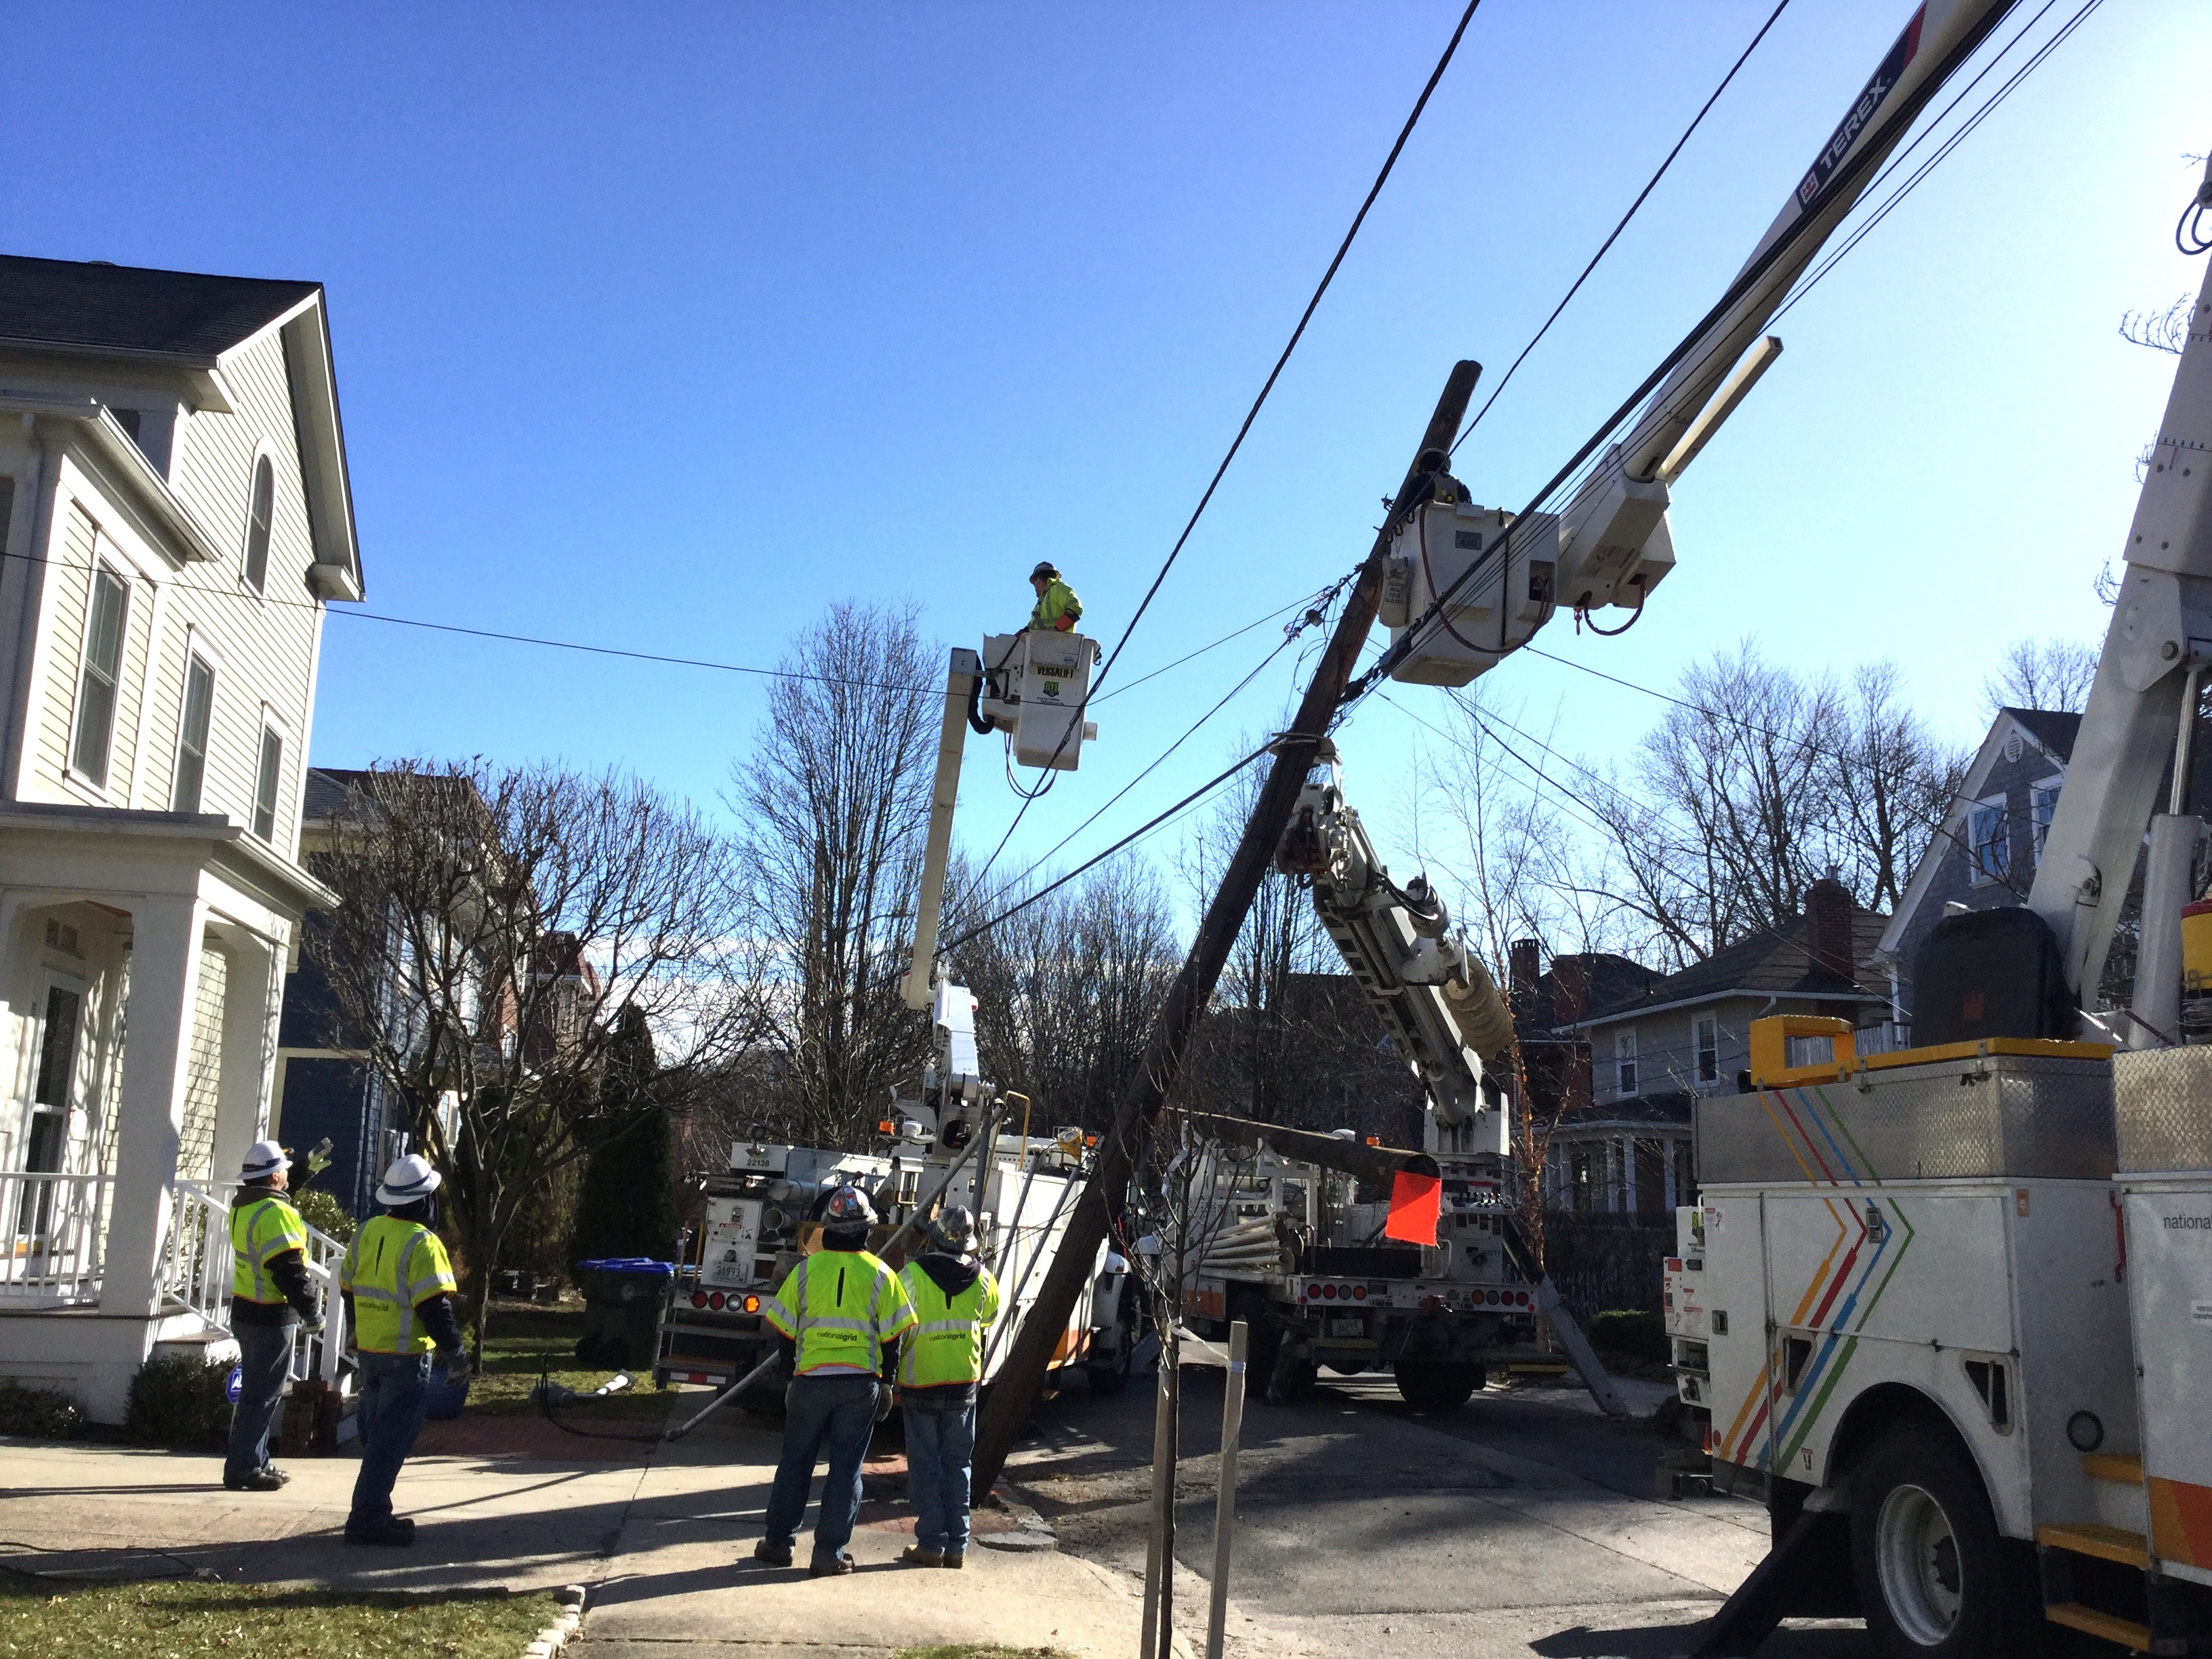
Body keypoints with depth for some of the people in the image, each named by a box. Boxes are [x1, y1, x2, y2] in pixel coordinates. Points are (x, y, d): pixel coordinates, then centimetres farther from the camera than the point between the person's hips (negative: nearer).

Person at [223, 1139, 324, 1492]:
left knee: (255, 1390, 18)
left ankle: (257, 1462, 26)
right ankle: (243, 1468, 1)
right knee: (262, 1394, -3)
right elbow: (289, 1271, -23)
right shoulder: (275, 1213, -21)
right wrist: (312, 1314, -18)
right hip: (271, 1317, -10)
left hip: (245, 1312, 10)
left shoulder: (244, 1207, 7)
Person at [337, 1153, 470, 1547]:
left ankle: (375, 1511, 26)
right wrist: (455, 1355, -12)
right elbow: (434, 1307, -20)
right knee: (391, 1439, -2)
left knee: (376, 1435, 18)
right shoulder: (421, 1243, -18)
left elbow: (348, 1289, 15)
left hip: (368, 1351, 8)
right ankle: (367, 1518, -2)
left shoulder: (366, 1233, 6)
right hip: (406, 1356, -8)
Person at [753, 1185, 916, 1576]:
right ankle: (829, 1554, 6)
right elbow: (892, 1336, 0)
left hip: (810, 1379, 1)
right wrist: (886, 1382, 10)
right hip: (861, 1383, -1)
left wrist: (791, 1374, 14)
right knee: (846, 1468, 5)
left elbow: (786, 1330, 3)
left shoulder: (806, 1269, -2)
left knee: (795, 1463, 14)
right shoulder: (880, 1275, -3)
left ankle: (778, 1543, 21)